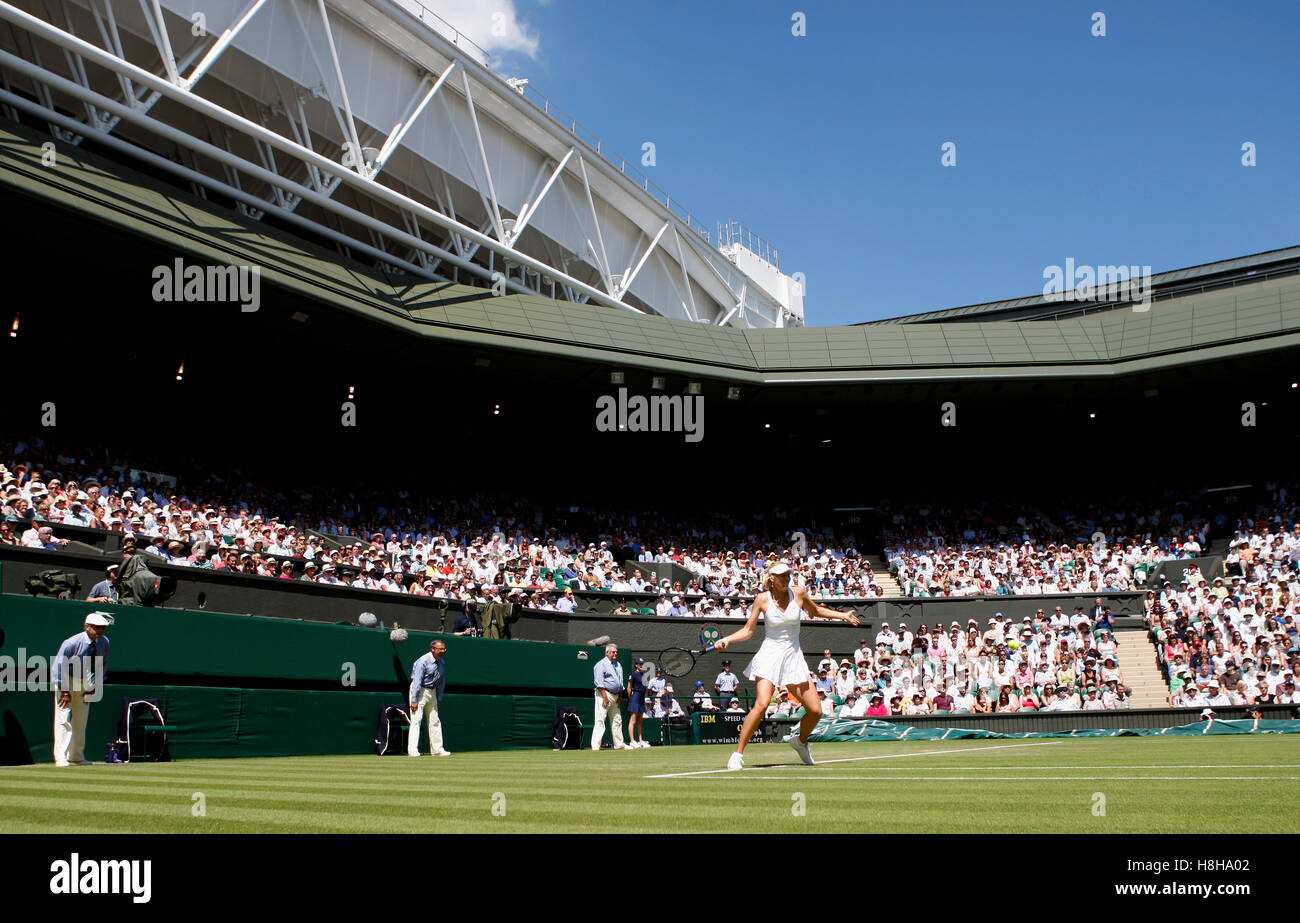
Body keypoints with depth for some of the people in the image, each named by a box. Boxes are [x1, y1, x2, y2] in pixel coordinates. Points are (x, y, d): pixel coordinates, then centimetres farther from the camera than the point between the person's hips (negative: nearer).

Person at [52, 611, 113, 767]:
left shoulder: (104, 643, -7)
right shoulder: (71, 643, -24)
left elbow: (102, 665, 7)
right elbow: (58, 666, -19)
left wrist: (95, 685, -2)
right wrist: (64, 690, -22)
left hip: (85, 684, 6)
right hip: (65, 681, -5)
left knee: (81, 721, 11)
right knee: (64, 719, -13)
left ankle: (77, 757, 21)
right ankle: (61, 758, -13)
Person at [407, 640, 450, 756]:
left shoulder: (441, 663, 4)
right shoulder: (423, 661, -20)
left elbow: (442, 681, 14)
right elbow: (417, 681, -22)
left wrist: (439, 698, 12)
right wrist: (414, 700, -25)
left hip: (432, 691, 8)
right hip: (419, 691, -8)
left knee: (435, 721, 10)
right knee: (416, 719, -12)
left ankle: (437, 749, 16)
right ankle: (412, 750, -13)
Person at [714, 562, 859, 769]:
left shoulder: (798, 593, 0)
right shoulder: (762, 599, -5)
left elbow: (816, 611, 20)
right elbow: (748, 630, 0)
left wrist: (843, 615, 13)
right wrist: (726, 639, -15)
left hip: (793, 657, 3)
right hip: (770, 655, -3)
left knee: (815, 711, -1)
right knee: (762, 703, -25)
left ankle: (801, 741, 32)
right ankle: (738, 754, -15)